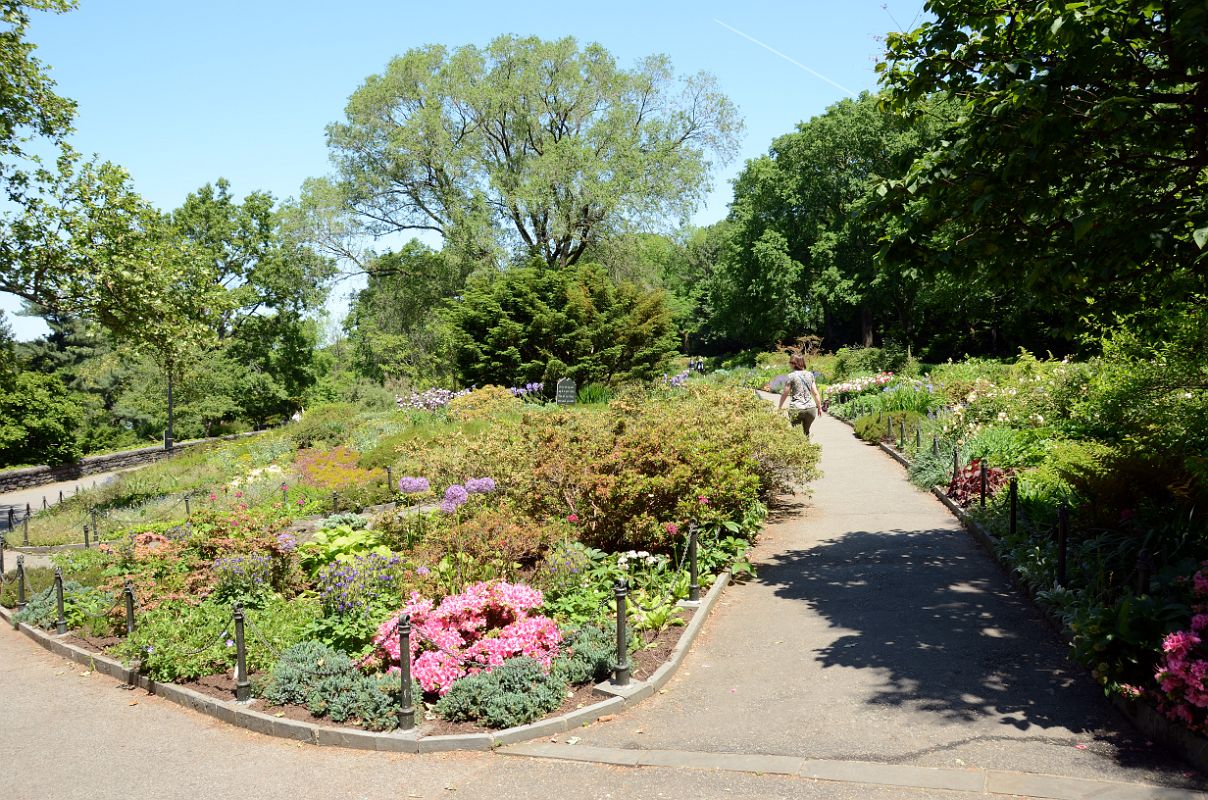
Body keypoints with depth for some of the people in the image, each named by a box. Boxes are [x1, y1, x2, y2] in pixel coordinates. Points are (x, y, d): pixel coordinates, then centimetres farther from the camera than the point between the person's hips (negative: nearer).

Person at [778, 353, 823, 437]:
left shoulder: (791, 376, -6)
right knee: (806, 431, 19)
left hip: (796, 409, -4)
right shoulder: (810, 375, 7)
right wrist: (819, 407, 16)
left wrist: (779, 407, 12)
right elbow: (815, 393, 7)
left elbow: (785, 394, -1)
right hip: (810, 408, 4)